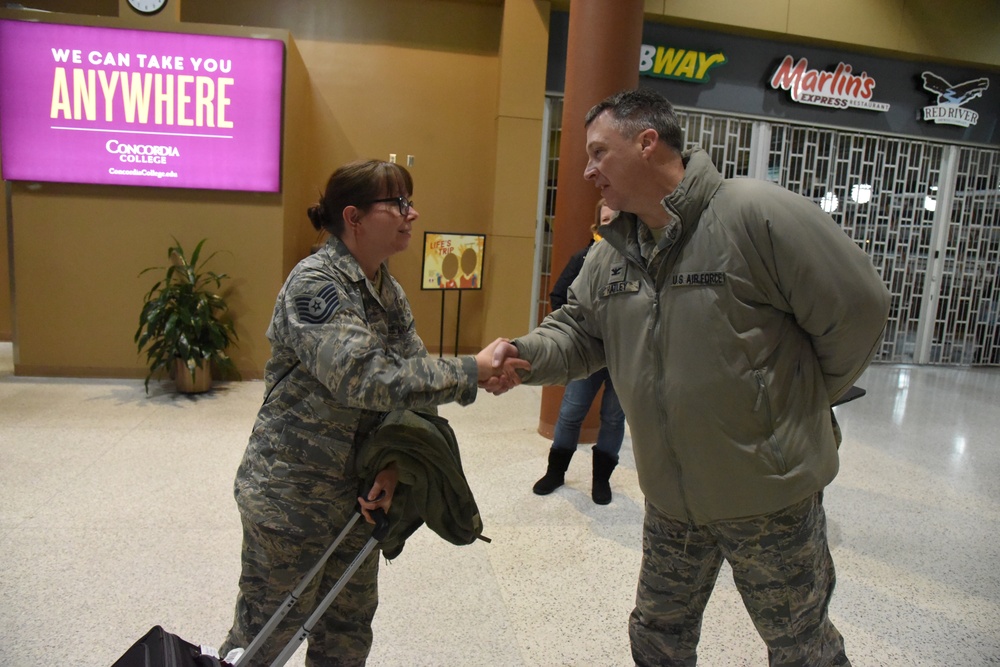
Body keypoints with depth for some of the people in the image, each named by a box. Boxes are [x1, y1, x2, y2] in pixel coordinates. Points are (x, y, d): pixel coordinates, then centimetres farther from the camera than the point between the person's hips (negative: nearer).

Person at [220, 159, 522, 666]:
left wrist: (393, 464, -15)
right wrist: (470, 374, -31)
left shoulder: (391, 293, 5)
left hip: (357, 492, 7)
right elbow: (360, 377, -31)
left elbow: (411, 383, 0)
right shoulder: (314, 282, -19)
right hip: (289, 496, -7)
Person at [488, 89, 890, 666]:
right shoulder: (612, 252, 1)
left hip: (769, 490, -5)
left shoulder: (757, 213, -21)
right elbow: (579, 332, 7)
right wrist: (524, 353, -14)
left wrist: (806, 402, -4)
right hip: (671, 495, 6)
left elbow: (859, 308, -15)